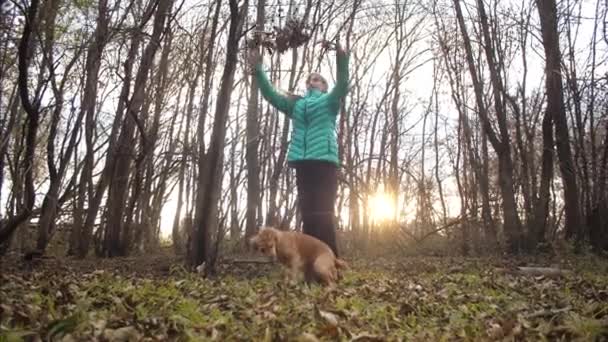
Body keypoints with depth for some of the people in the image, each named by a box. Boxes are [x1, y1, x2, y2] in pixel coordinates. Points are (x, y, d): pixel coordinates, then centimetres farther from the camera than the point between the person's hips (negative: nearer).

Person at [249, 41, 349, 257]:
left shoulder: (330, 101, 15)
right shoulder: (295, 103, 25)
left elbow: (343, 83, -2)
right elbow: (271, 94, 19)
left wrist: (341, 56, -19)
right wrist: (258, 70, 8)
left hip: (324, 160, -4)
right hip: (302, 162, 4)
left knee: (323, 214, -9)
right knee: (308, 214, 3)